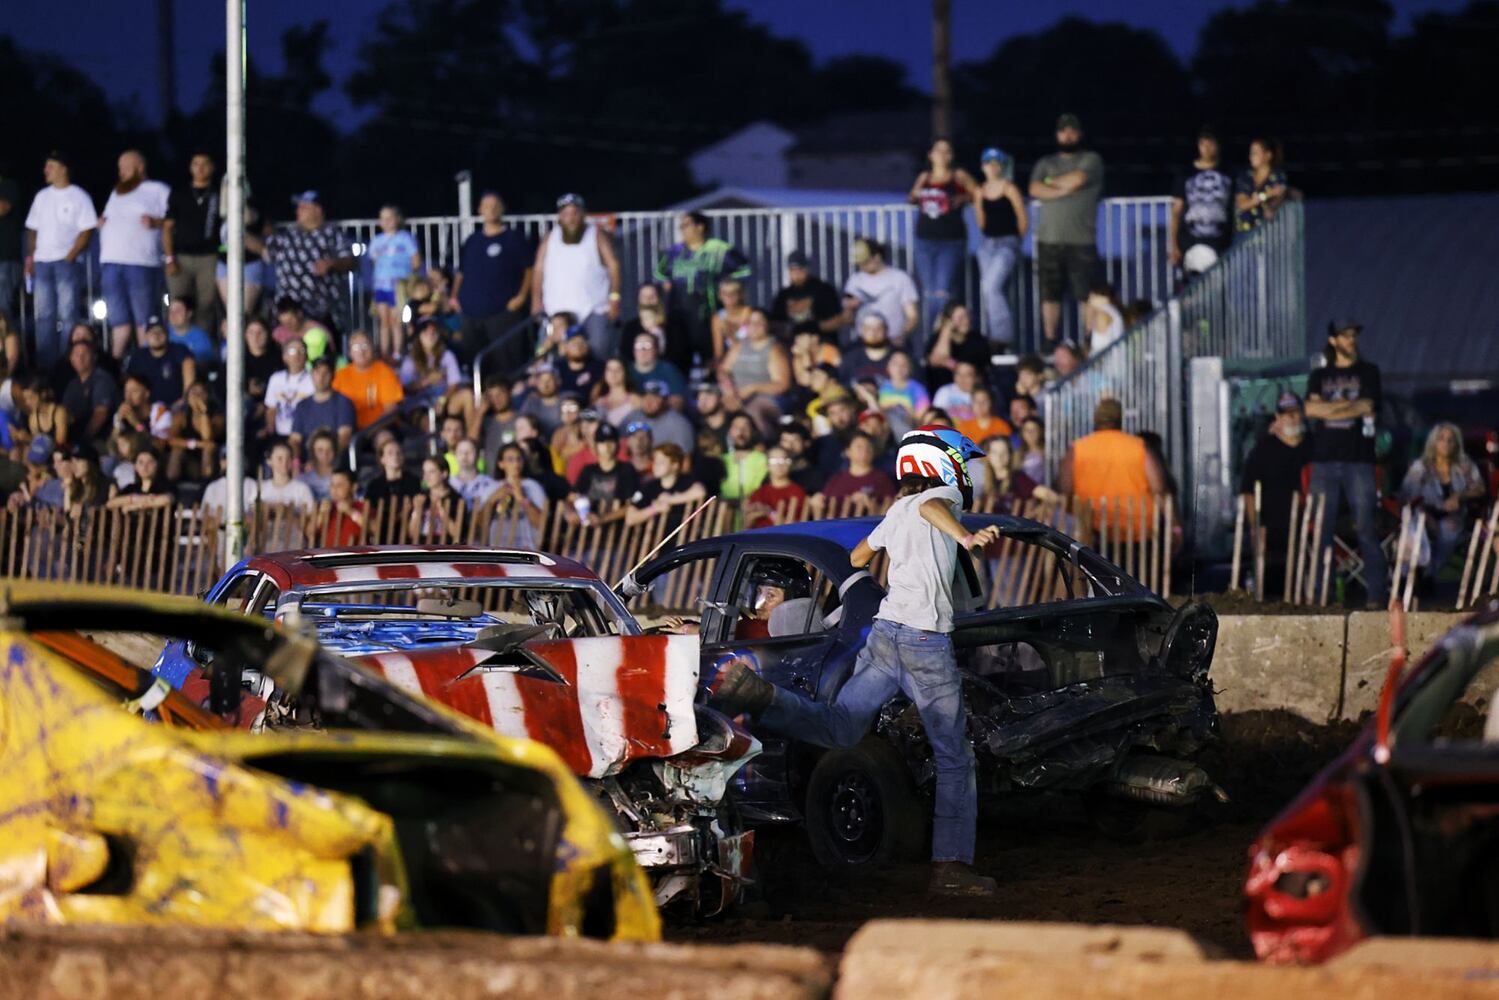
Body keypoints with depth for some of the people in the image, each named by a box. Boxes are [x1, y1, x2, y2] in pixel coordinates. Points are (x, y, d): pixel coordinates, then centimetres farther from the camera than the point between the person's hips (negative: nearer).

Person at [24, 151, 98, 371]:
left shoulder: (78, 196, 0)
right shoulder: (42, 196, 16)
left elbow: (87, 231, -5)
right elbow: (32, 229, 18)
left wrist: (70, 257, -13)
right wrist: (30, 256, 5)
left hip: (67, 262, -5)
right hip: (42, 262, 5)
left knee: (68, 315, -8)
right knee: (44, 315, 4)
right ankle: (45, 364, 6)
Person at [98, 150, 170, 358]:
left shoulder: (158, 190, 6)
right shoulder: (116, 193, 26)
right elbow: (108, 219, 34)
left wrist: (155, 222, -18)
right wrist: (101, 222, 12)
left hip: (141, 262, -6)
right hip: (111, 262, 6)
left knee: (143, 320, -5)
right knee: (119, 320, 5)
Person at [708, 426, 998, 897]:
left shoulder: (899, 509, 21)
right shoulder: (943, 495, 2)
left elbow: (857, 557, 36)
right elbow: (931, 507, -24)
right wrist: (964, 536, -43)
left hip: (885, 628, 6)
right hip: (927, 641, -6)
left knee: (838, 726, 1)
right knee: (955, 757, 1)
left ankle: (758, 696, -23)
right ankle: (951, 866, -1)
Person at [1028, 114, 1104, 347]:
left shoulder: (1091, 160, 7)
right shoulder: (1045, 163, 17)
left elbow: (1078, 179, -12)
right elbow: (1035, 190, 1)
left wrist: (1052, 182, 3)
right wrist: (1063, 190, -9)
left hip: (1081, 240, -3)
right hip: (1049, 240, 3)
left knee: (1086, 295, -8)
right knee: (1050, 295, 2)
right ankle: (1050, 343, 6)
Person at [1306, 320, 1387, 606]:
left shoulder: (1368, 372, 11)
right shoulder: (1319, 376, 16)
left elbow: (1367, 408, -3)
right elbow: (1310, 408, 0)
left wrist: (1327, 410, 0)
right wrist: (1347, 404, -6)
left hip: (1359, 459, -2)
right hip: (1325, 459, 2)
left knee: (1366, 528, -8)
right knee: (1321, 529, -1)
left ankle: (1377, 593, -9)